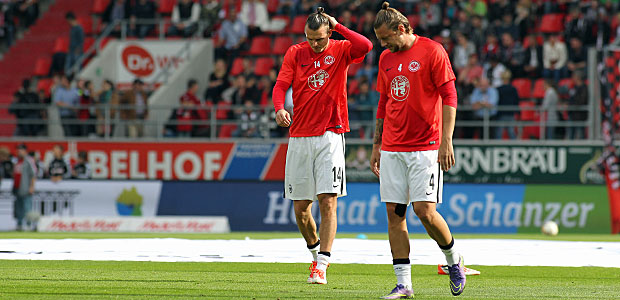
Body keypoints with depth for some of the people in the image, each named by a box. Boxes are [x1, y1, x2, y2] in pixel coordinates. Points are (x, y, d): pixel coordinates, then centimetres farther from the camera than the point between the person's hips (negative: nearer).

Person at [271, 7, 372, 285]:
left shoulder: (340, 50, 2)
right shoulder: (295, 54, 6)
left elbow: (366, 46, -18)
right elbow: (281, 85, -4)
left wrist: (337, 26, -11)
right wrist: (279, 109, -24)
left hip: (330, 137, -2)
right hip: (299, 137, 2)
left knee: (327, 202, -12)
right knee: (300, 207, 5)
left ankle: (321, 266, -14)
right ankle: (315, 250, 31)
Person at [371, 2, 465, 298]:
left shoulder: (432, 51, -5)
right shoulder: (386, 59, 13)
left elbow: (449, 97, -8)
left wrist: (446, 141, -15)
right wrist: (376, 145, 20)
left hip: (425, 146, -6)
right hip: (392, 149, 6)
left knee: (425, 210, -13)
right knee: (394, 213, 1)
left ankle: (453, 259, 13)